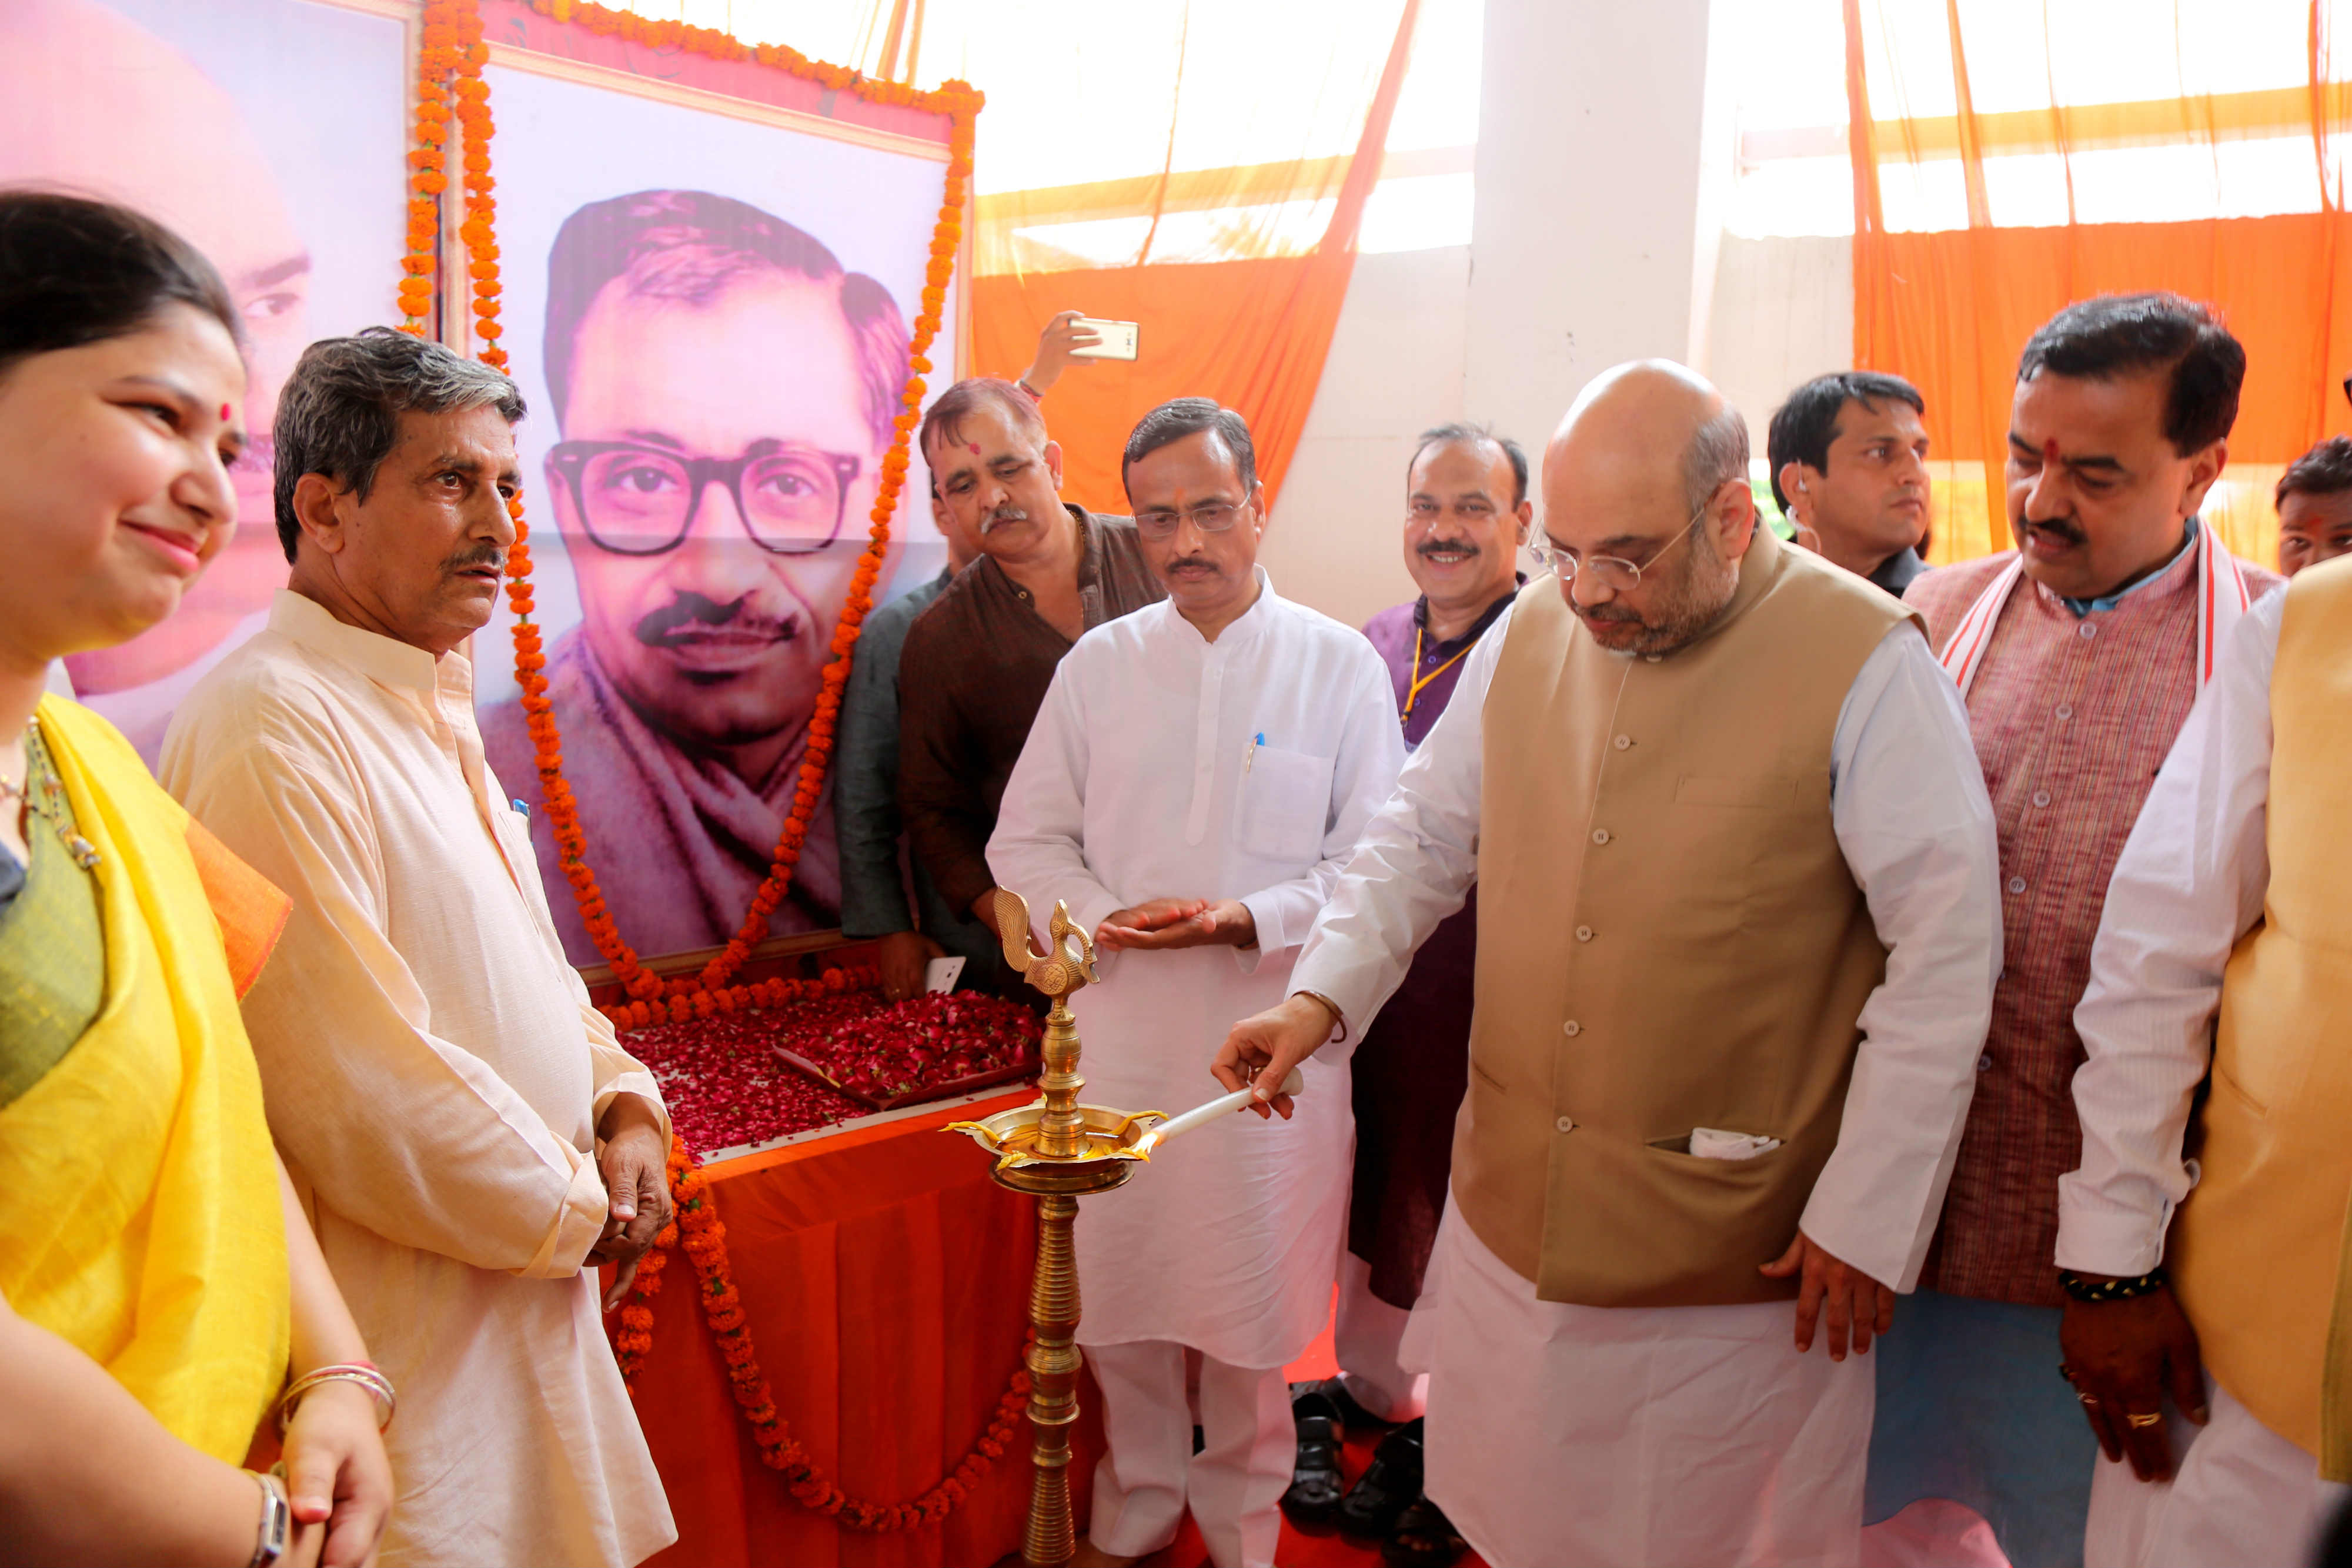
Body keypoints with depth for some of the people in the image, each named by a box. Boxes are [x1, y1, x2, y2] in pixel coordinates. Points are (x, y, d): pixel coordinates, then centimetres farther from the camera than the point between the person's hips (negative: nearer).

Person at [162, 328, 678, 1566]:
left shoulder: (427, 706, 10)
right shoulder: (274, 726, -22)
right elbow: (354, 1089, -26)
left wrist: (621, 1101, 2)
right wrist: (574, 1212, -12)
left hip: (523, 1293, 9)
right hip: (402, 1339, -9)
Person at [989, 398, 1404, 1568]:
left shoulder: (1341, 666, -2)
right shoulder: (1097, 665, 5)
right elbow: (1025, 840, 7)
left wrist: (1244, 921, -18)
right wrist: (1100, 915, -11)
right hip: (1120, 1028, 2)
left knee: (1254, 1298, 10)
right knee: (1119, 1287, 13)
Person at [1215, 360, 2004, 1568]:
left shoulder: (1865, 665, -13)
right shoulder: (1529, 631, 1)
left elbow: (1946, 957, -11)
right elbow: (1424, 833, 10)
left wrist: (1867, 1220, -10)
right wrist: (1321, 993, -4)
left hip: (1739, 1254, -4)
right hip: (1511, 1215, 4)